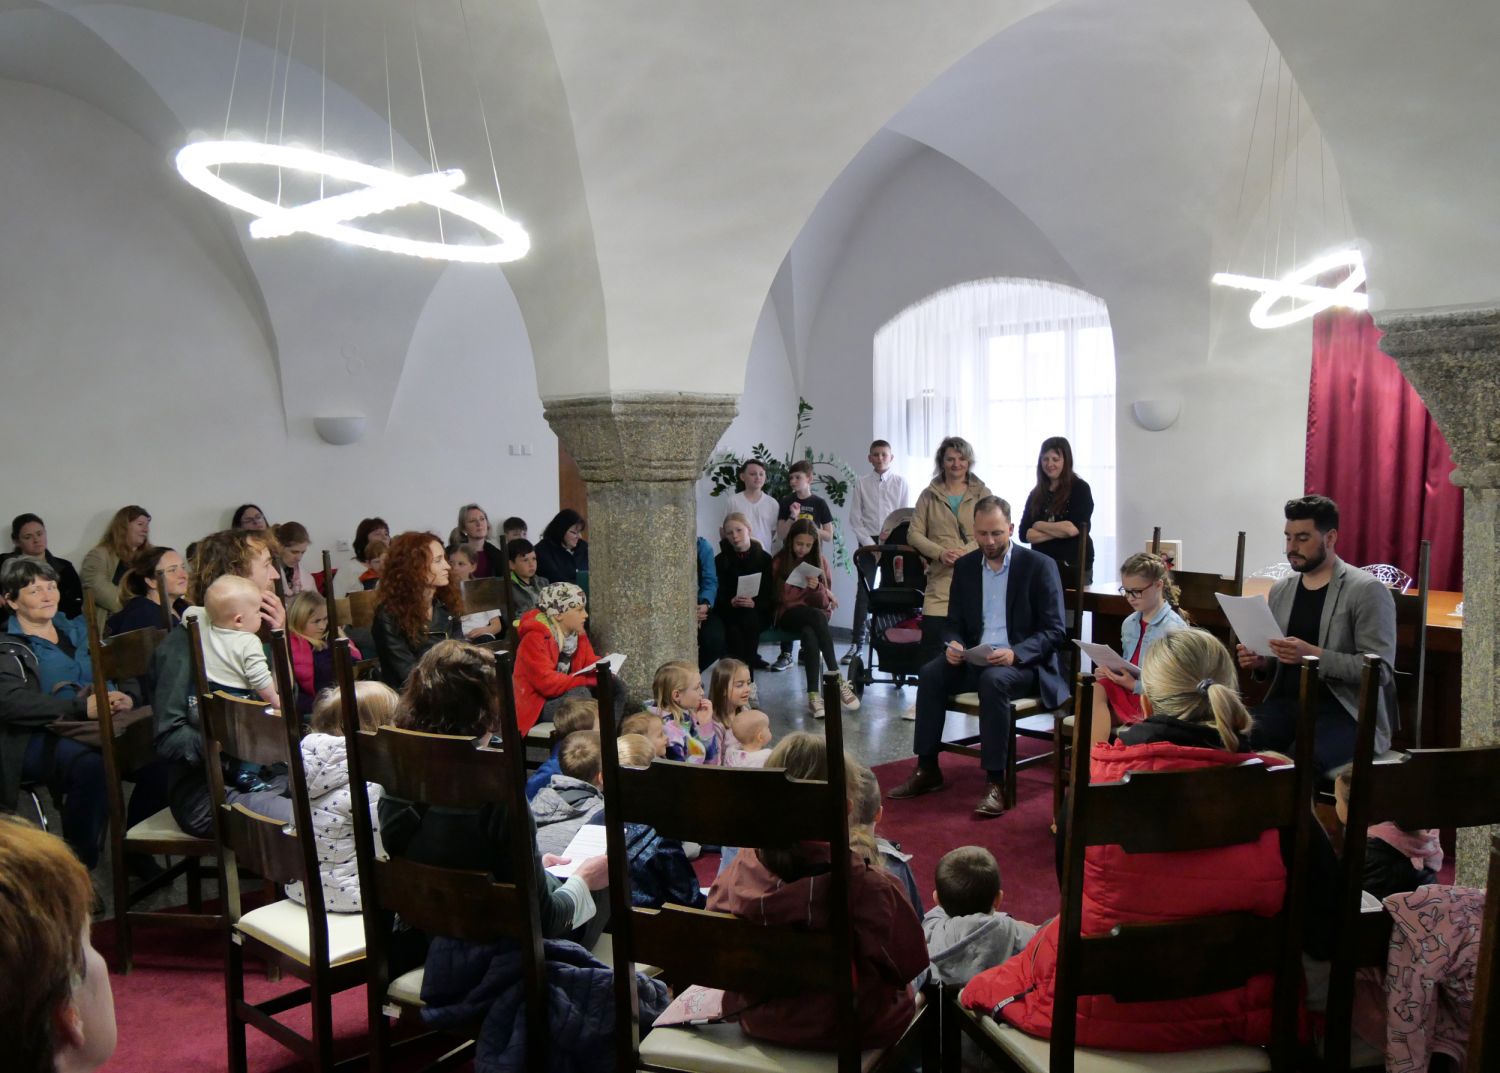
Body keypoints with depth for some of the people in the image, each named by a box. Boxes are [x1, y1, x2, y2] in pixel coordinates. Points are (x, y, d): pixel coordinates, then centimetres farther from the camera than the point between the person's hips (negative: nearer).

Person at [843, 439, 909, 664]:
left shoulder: (900, 482, 4)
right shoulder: (861, 484, 4)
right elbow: (855, 520, 1)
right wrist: (871, 545, -7)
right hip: (868, 542, 0)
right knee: (864, 593, -3)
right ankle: (856, 643, 0)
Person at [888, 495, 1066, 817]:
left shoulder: (1039, 566, -5)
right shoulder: (965, 566, 10)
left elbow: (1054, 631, -8)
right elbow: (953, 622, 15)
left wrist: (1014, 654, -25)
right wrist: (953, 645, -10)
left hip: (1023, 662, -5)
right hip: (974, 658, 5)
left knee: (993, 680, -36)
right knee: (930, 674, -22)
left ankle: (996, 783, -30)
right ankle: (927, 770, -13)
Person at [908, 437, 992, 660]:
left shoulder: (982, 494, 10)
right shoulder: (929, 495, 12)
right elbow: (914, 533, 7)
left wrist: (966, 552, -15)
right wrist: (940, 553, -9)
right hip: (940, 578, 1)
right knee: (932, 638, -10)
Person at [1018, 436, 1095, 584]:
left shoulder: (1080, 488, -3)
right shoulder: (1036, 494, 9)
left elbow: (1073, 528, -16)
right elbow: (1024, 534, 0)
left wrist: (1040, 525, -4)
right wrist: (1060, 530, -11)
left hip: (1075, 567, -4)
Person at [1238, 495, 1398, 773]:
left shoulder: (1367, 590, -4)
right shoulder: (1280, 590, 14)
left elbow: (1380, 669, -12)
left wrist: (1314, 655, -22)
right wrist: (1260, 663, 0)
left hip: (1345, 710, -5)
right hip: (1286, 703, 5)